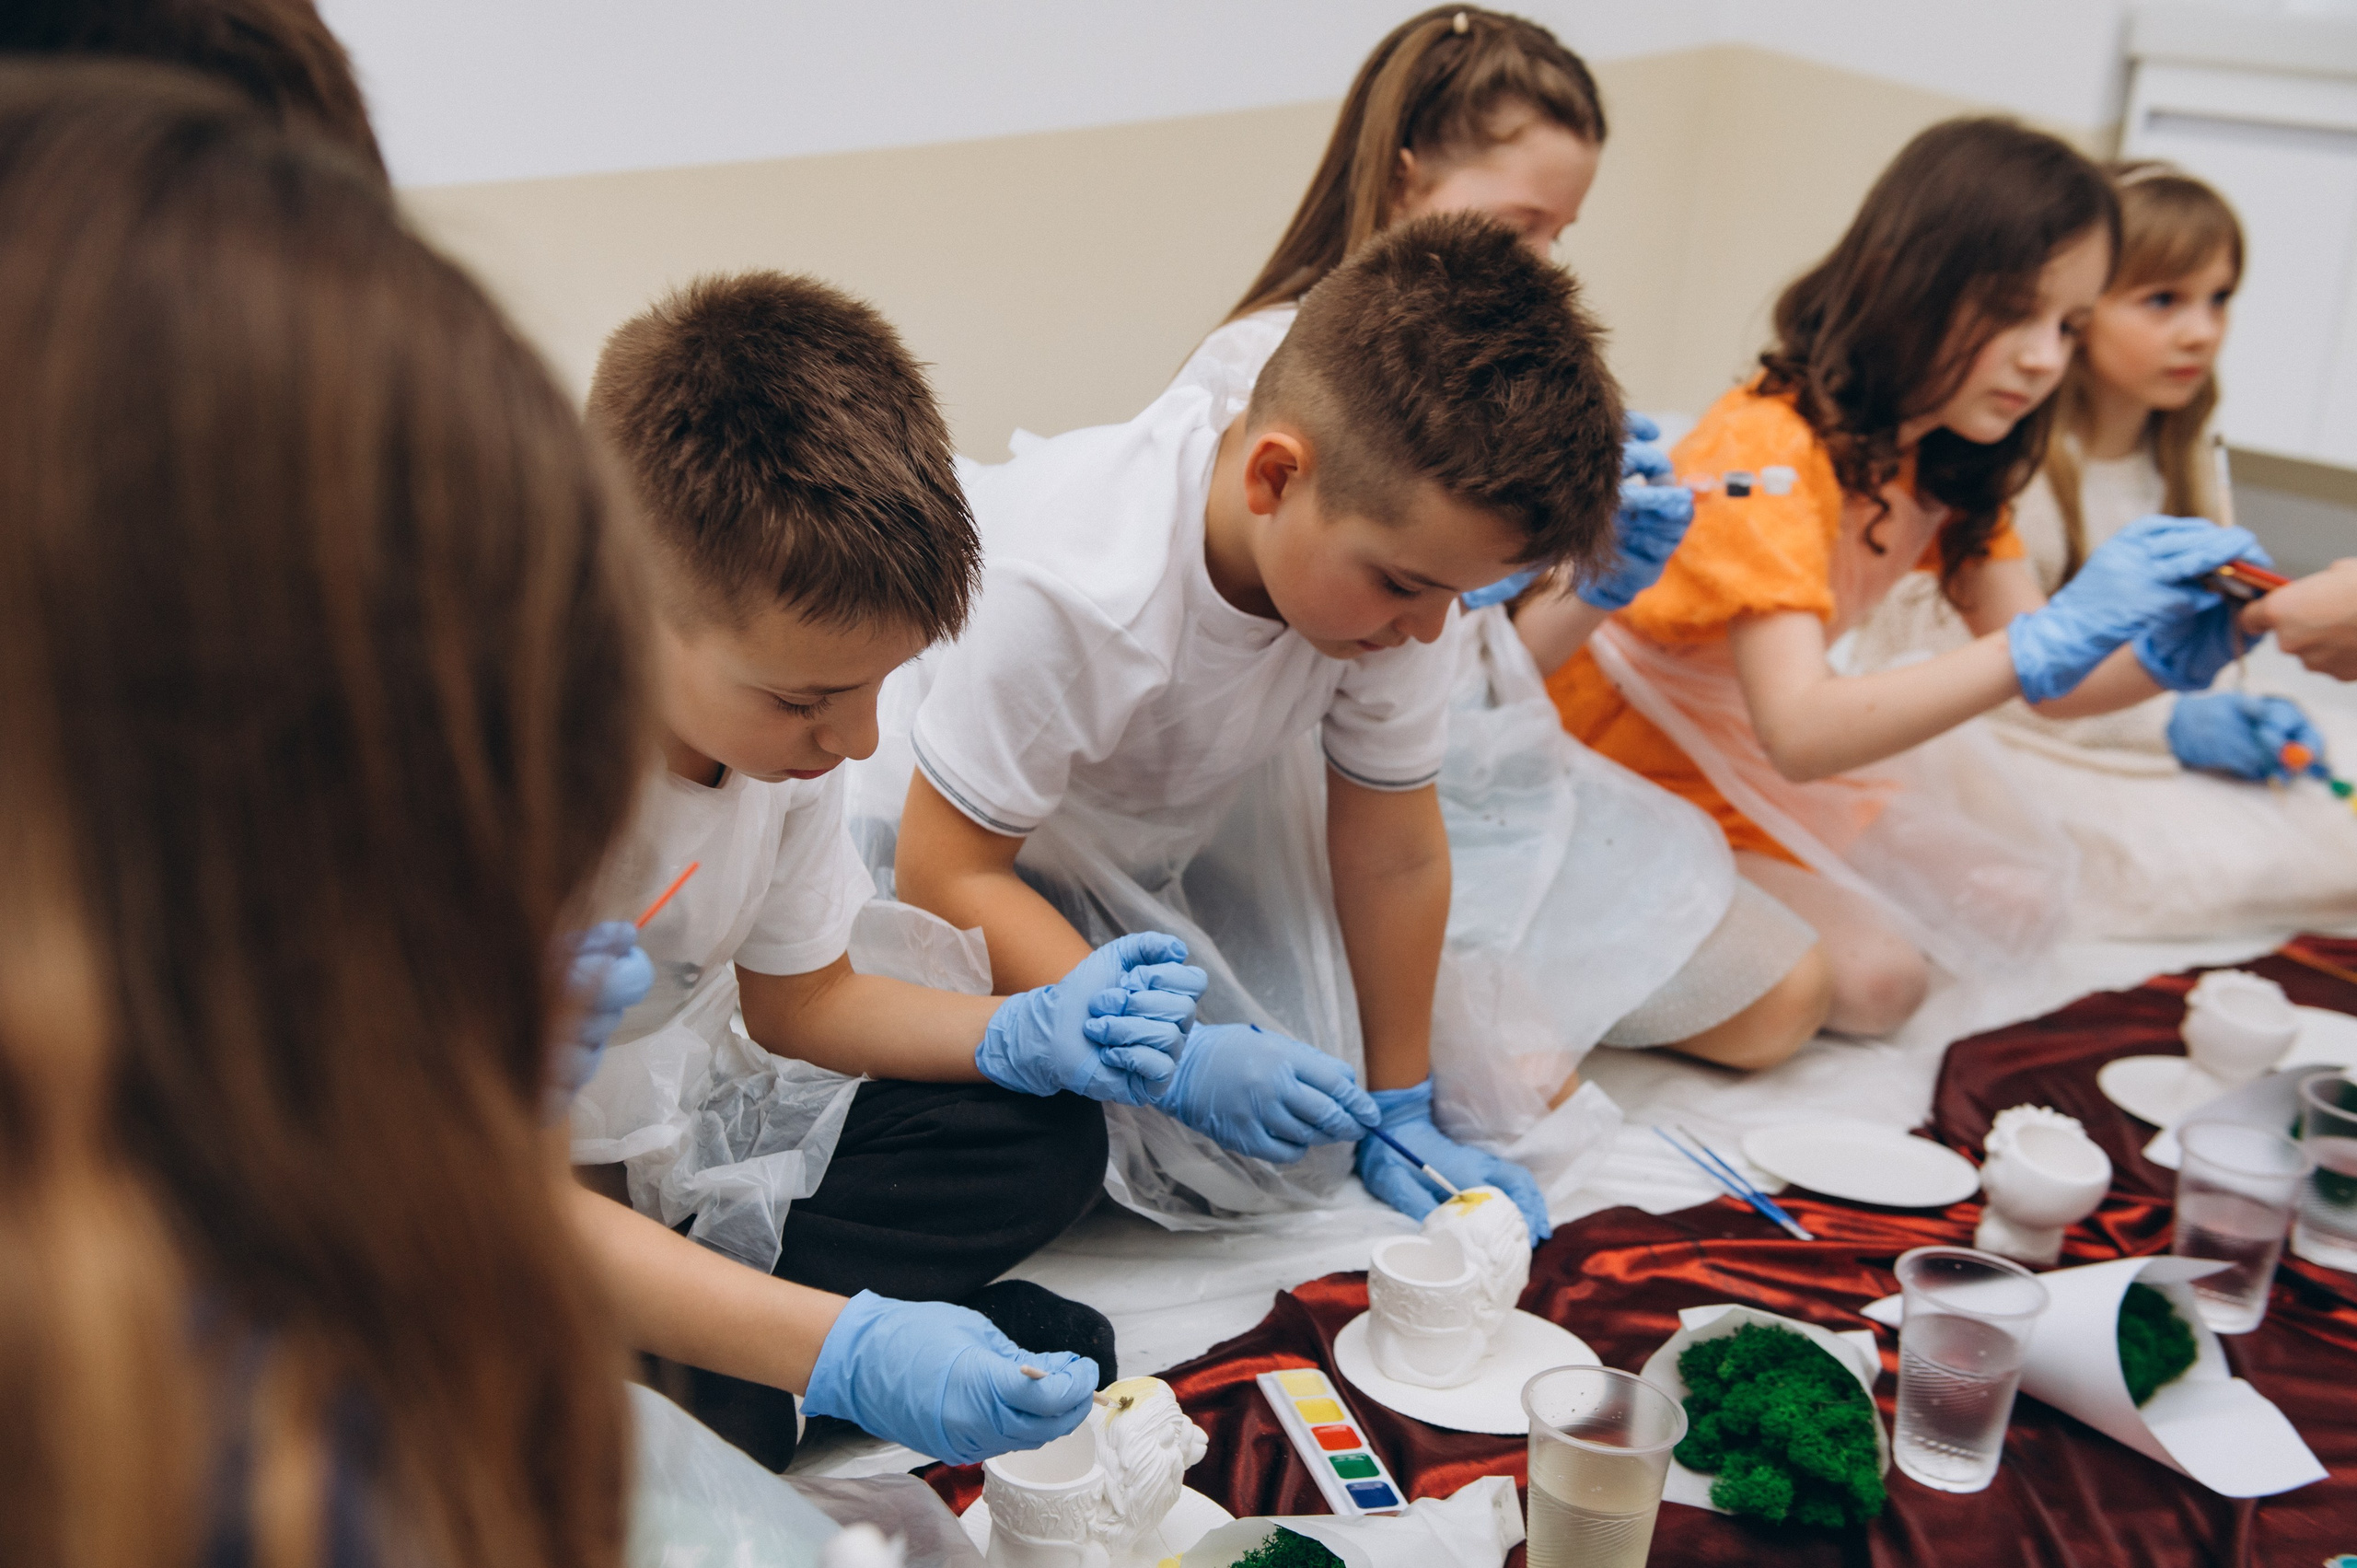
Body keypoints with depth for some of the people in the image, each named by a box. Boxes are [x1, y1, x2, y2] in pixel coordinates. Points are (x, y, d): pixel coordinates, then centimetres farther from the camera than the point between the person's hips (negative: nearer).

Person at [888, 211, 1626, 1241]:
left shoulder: (1394, 551, -24)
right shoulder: (1069, 592, -40)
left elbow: (1393, 854, -11)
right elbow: (945, 876, -30)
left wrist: (1400, 1109, -1)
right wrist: (1172, 1062, -37)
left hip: (1184, 829, 5)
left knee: (1296, 1138, -4)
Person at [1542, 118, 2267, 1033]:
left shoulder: (1948, 463, 1)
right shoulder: (1768, 454, -29)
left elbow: (2041, 681, -5)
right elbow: (1798, 734, -41)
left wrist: (2162, 657, -28)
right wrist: (2051, 639, -47)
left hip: (1776, 775, 9)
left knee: (2017, 900, 2)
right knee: (1872, 976, -22)